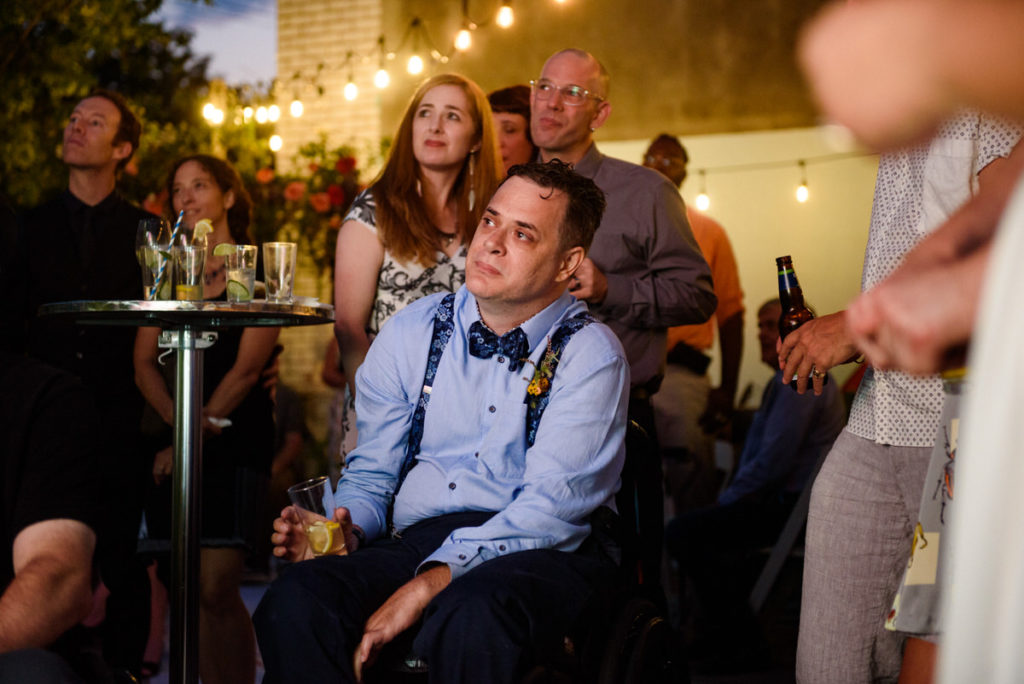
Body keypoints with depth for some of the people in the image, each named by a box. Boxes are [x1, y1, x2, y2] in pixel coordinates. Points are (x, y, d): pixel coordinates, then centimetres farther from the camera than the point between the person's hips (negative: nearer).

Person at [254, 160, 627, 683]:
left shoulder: (590, 354, -1)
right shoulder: (411, 333, 13)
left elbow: (551, 508, -13)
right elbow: (371, 475, 18)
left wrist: (430, 582, -23)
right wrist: (346, 528, -7)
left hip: (545, 554, -3)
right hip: (417, 538, 4)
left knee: (472, 618, -40)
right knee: (293, 602, -28)